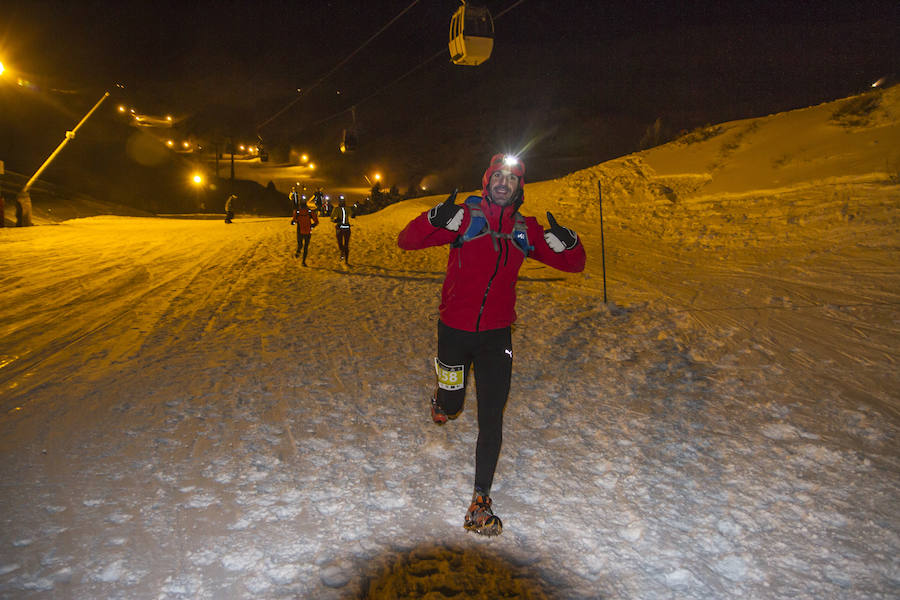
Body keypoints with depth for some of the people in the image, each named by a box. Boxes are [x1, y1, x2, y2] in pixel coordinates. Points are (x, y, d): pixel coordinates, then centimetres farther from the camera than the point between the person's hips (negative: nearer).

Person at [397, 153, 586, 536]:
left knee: (491, 421, -2)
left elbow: (575, 264, 6)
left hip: (496, 336, 2)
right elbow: (406, 241, -12)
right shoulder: (465, 217, -6)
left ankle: (480, 503, 8)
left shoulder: (525, 230, 3)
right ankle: (441, 400, 53)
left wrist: (566, 242, -17)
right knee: (451, 407, 14)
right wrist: (436, 220, -31)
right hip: (454, 330, -1)